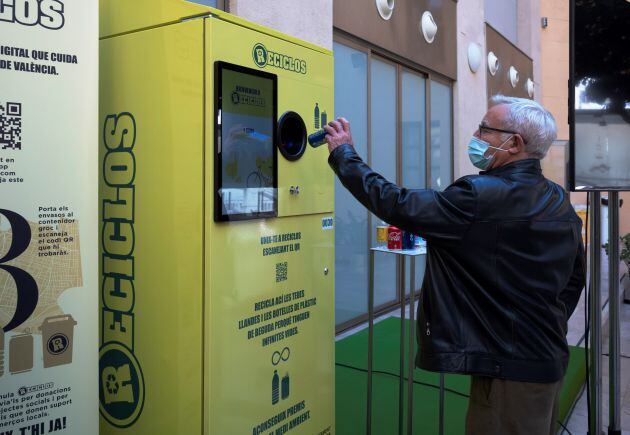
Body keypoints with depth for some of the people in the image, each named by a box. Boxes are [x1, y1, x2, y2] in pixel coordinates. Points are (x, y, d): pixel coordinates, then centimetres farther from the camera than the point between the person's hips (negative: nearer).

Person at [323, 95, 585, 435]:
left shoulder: (482, 196, -23)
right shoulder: (560, 201, 5)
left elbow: (398, 206, -21)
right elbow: (575, 277, 12)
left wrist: (344, 154, -10)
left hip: (507, 368, -9)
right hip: (550, 360, 9)